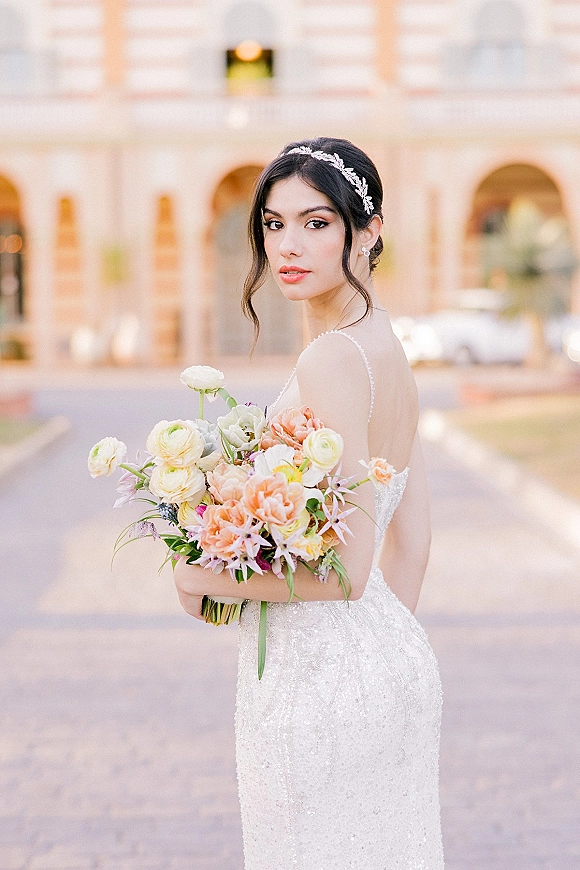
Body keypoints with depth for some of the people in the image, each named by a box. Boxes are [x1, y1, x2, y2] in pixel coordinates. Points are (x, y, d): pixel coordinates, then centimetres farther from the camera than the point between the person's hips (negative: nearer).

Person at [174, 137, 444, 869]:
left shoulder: (333, 358, -20)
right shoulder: (387, 349, 9)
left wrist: (205, 579, -11)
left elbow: (344, 568, -23)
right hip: (393, 664, 9)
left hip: (322, 677, -9)